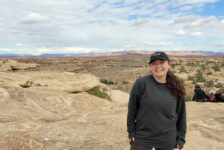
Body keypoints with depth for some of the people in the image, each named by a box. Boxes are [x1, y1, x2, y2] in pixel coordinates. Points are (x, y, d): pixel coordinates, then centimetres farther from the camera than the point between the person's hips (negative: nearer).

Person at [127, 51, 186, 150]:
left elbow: (181, 114, 5)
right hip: (142, 138, -2)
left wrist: (180, 138, 6)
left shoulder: (176, 88, -3)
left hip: (167, 141, 3)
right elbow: (132, 108, -5)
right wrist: (131, 132, -2)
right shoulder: (141, 83, -12)